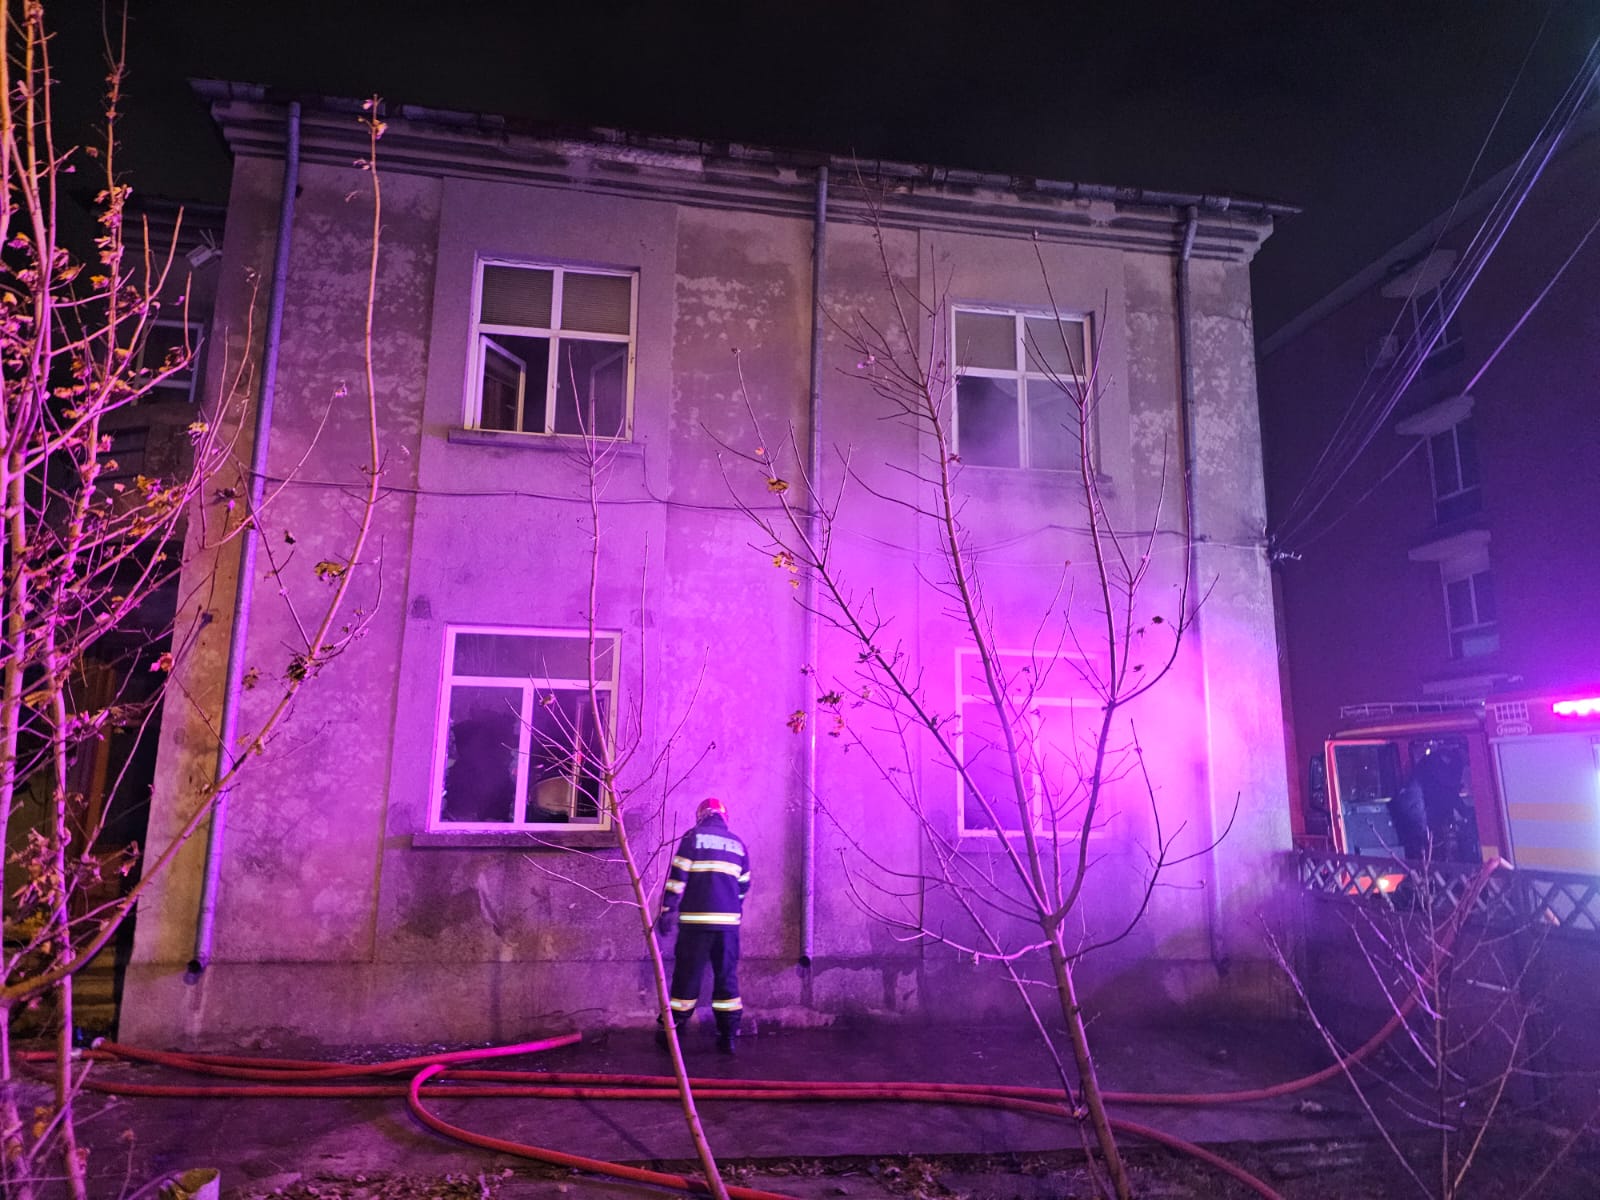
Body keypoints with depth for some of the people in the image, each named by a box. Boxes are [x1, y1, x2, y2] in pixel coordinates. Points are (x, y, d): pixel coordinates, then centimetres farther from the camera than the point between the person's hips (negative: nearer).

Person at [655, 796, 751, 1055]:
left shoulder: (693, 837, 2)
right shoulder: (738, 844, 14)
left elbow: (677, 876, -6)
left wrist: (667, 910, -3)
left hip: (695, 920, -3)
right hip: (729, 921, 3)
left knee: (687, 976, 4)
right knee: (727, 977, 9)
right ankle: (728, 1036, 11)